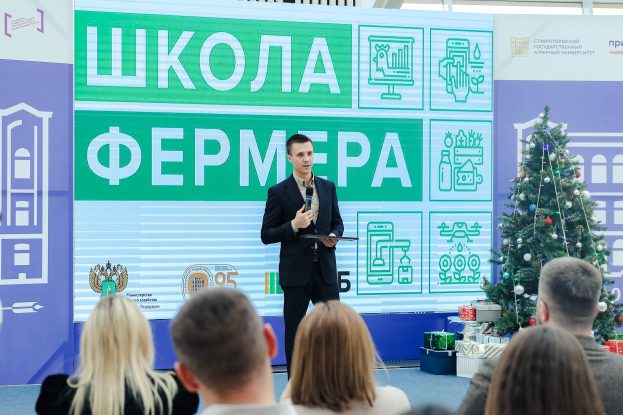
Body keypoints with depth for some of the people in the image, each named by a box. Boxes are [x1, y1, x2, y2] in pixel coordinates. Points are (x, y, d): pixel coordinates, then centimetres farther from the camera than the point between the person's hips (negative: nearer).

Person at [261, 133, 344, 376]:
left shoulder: (328, 187, 9)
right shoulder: (279, 192, -4)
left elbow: (337, 222, 18)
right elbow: (266, 235, -3)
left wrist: (334, 236, -4)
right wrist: (294, 225, -18)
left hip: (325, 270, 3)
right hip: (296, 272, -3)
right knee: (294, 332, 5)